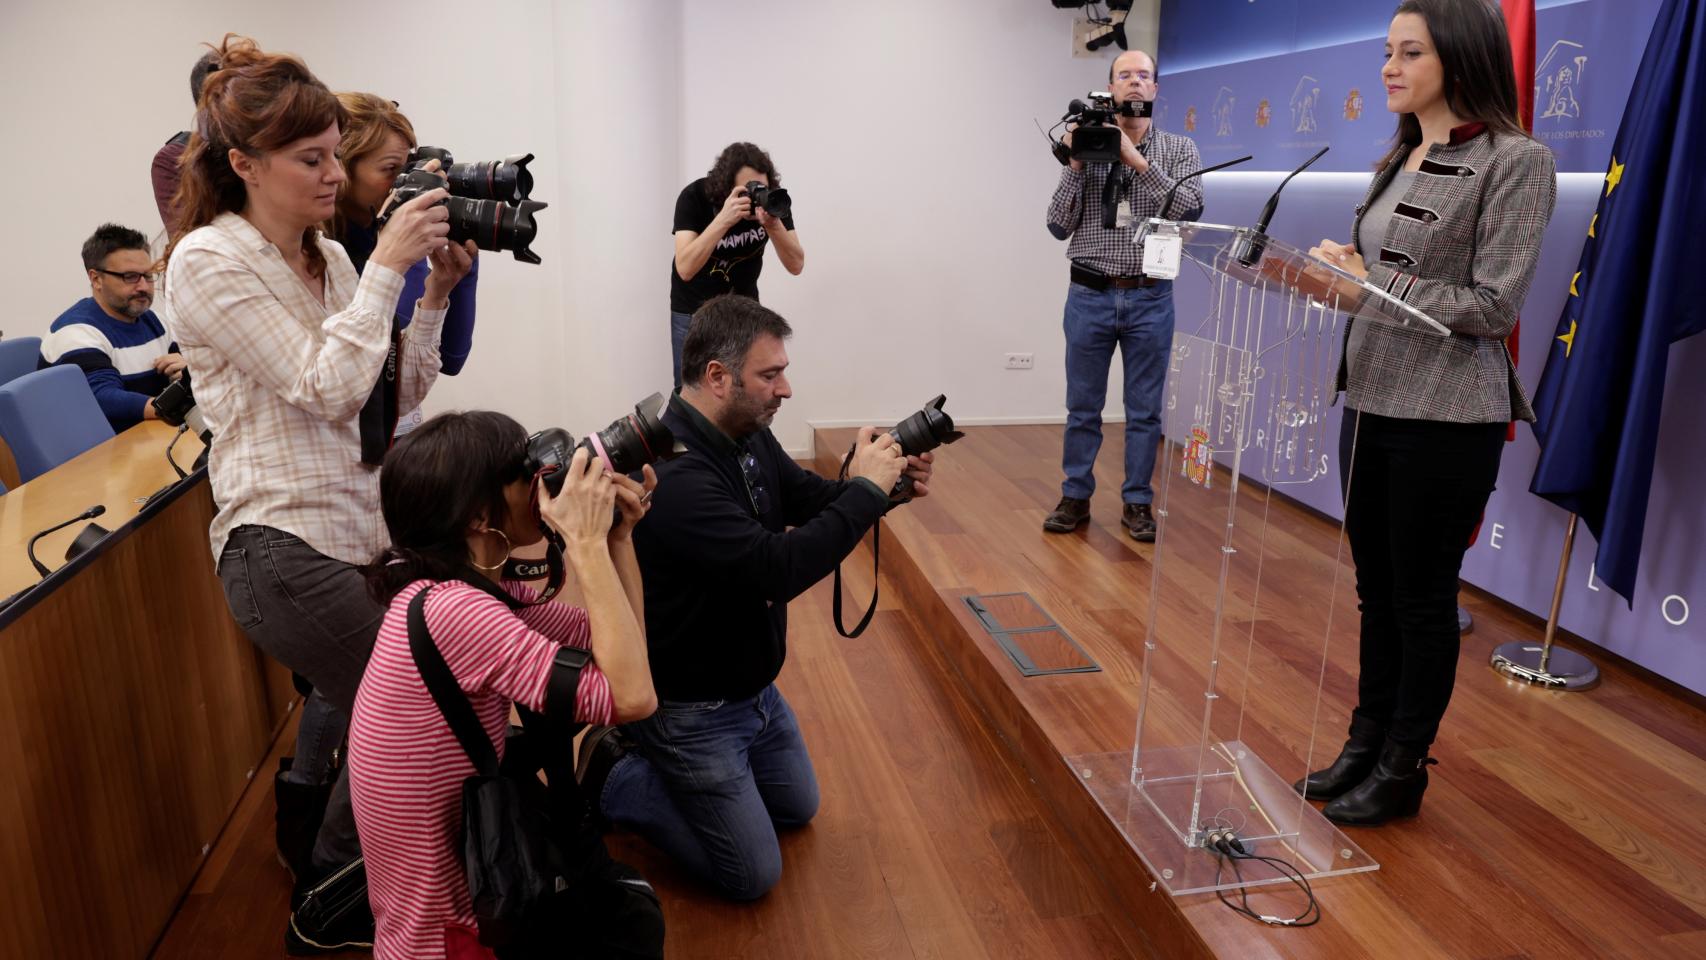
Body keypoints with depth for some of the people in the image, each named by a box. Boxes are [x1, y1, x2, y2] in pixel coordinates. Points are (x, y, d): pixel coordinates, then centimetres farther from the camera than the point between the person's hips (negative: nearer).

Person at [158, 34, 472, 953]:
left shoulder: (329, 258, 9)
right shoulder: (208, 263, -11)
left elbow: (395, 394, 8)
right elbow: (325, 387, -20)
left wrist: (436, 292, -1)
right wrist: (387, 267, -15)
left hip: (353, 528, 8)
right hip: (284, 544, -7)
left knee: (344, 698, 21)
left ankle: (312, 853, 47)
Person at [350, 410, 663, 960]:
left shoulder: (475, 588, 0)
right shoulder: (451, 609, -31)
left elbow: (606, 647, 1)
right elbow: (630, 696, -34)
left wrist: (617, 534, -9)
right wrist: (587, 543, -29)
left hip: (460, 868, 9)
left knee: (627, 905, 20)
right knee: (629, 913, 9)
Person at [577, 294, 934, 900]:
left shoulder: (750, 437, -6)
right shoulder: (673, 476, -35)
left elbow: (810, 500, 3)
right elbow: (777, 569, -40)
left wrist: (888, 483, -16)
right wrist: (865, 490, -32)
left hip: (754, 686, 9)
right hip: (691, 708, -9)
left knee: (798, 809, 27)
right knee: (754, 875, 3)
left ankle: (648, 754, 30)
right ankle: (612, 777, 13)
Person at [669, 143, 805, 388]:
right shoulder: (694, 197, -25)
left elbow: (796, 266, -20)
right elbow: (685, 269, -36)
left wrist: (774, 225, -37)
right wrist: (723, 219, -46)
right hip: (693, 310, -2)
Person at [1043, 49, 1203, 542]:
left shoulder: (1179, 148, 5)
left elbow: (1190, 207, -12)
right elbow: (1058, 225, 1)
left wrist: (1137, 160, -16)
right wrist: (1076, 165, -11)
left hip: (1150, 299, 0)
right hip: (1090, 296, 0)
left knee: (1145, 410, 6)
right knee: (1083, 406, 7)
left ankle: (1137, 502, 17)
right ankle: (1075, 497, 19)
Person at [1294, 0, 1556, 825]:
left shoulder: (1515, 162, -9)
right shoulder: (1400, 161, 13)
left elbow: (1492, 306, -15)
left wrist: (1368, 280, -17)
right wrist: (1340, 270, -3)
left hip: (1445, 418, -7)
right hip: (1370, 403, 7)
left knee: (1422, 600, 5)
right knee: (1376, 591, 14)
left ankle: (1402, 771, 21)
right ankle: (1366, 746, 28)